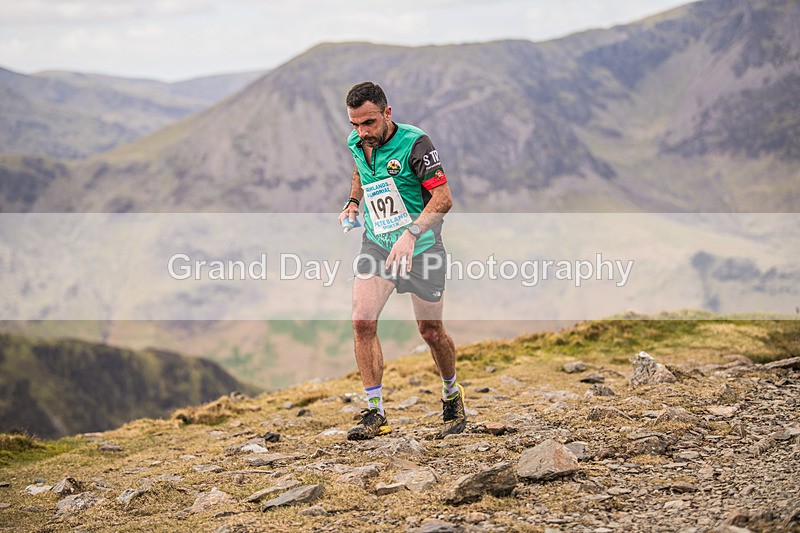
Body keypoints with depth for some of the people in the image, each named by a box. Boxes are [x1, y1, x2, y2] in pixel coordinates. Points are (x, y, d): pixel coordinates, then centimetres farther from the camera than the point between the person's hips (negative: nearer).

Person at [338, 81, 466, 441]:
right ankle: (375, 414, -6)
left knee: (431, 331, 3)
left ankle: (451, 395, 32)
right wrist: (353, 202, 7)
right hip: (376, 243, 4)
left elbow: (443, 198, -22)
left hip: (420, 246, -4)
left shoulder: (414, 143, -20)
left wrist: (411, 233, -34)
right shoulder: (356, 144, 0)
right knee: (362, 321, -13)